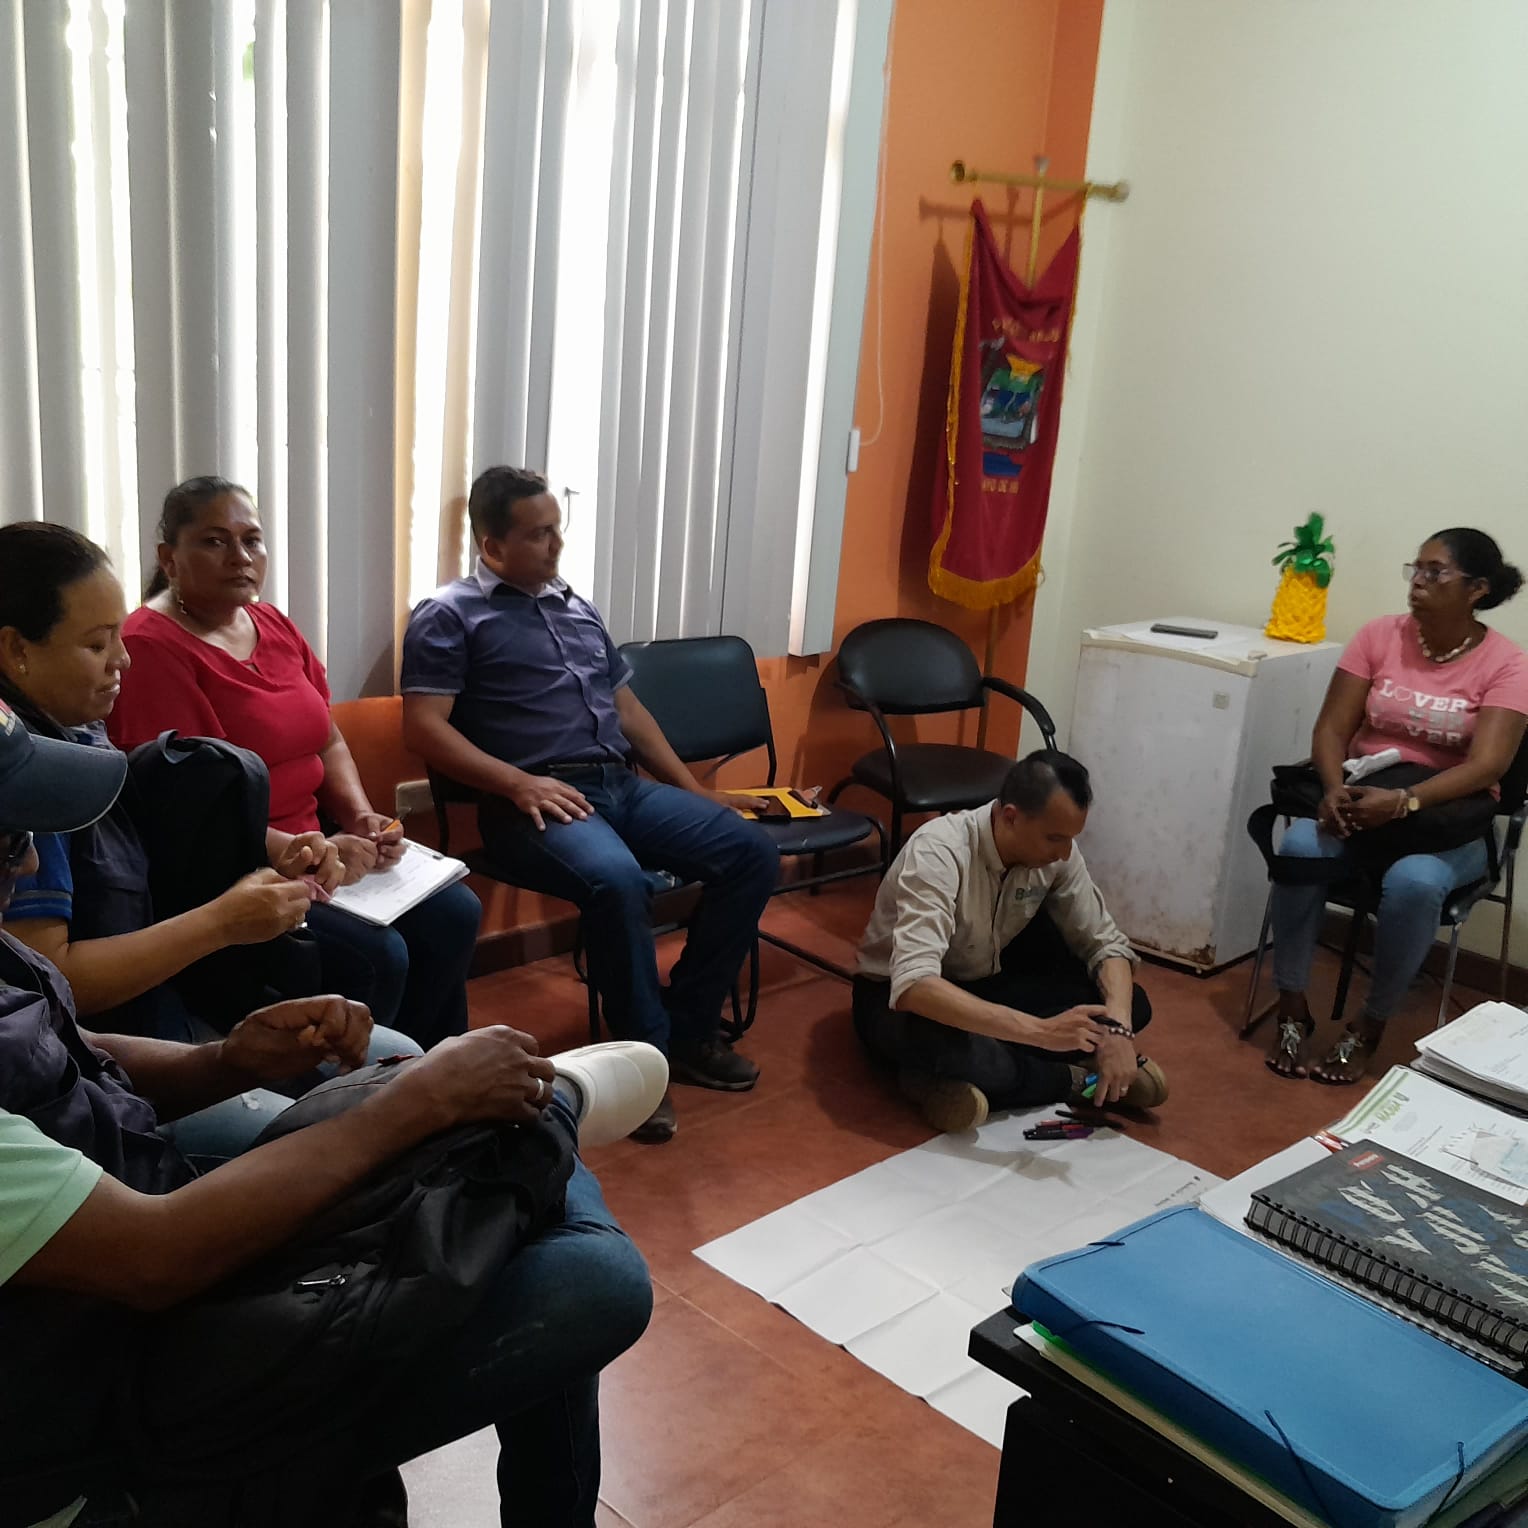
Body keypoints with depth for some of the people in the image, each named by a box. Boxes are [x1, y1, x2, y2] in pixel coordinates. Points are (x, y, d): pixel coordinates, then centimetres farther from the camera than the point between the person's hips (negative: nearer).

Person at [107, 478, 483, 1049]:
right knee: (376, 956, -24)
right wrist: (300, 851, -25)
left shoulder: (274, 626, 12)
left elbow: (328, 743, 17)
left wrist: (361, 819, -1)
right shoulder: (151, 648, -15)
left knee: (453, 914, -2)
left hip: (307, 849, 9)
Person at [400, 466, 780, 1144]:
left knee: (750, 851, -12)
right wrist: (520, 784, -19)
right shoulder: (449, 616, 3)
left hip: (624, 786, 7)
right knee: (616, 880, -37)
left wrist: (695, 790, 19)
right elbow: (423, 727, -8)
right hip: (535, 801, -7)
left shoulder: (578, 609, 24)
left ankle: (687, 1028, 0)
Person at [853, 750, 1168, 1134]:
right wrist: (1041, 1031, -51)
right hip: (898, 996, -6)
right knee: (936, 1039, -42)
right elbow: (914, 986, -44)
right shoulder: (938, 853, -33)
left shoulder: (1054, 851, -14)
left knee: (1130, 1005, -11)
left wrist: (1117, 1027, -26)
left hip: (985, 986, 6)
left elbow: (1105, 943, -5)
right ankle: (1074, 1079, -16)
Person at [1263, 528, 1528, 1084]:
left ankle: (1368, 1028, -13)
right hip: (1359, 797, 3)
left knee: (1414, 881, -35)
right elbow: (1331, 729, -4)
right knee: (1299, 848, -29)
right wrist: (1334, 788, -25)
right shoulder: (1379, 636, 0)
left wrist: (1405, 801, -34)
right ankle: (1292, 1009, -14)